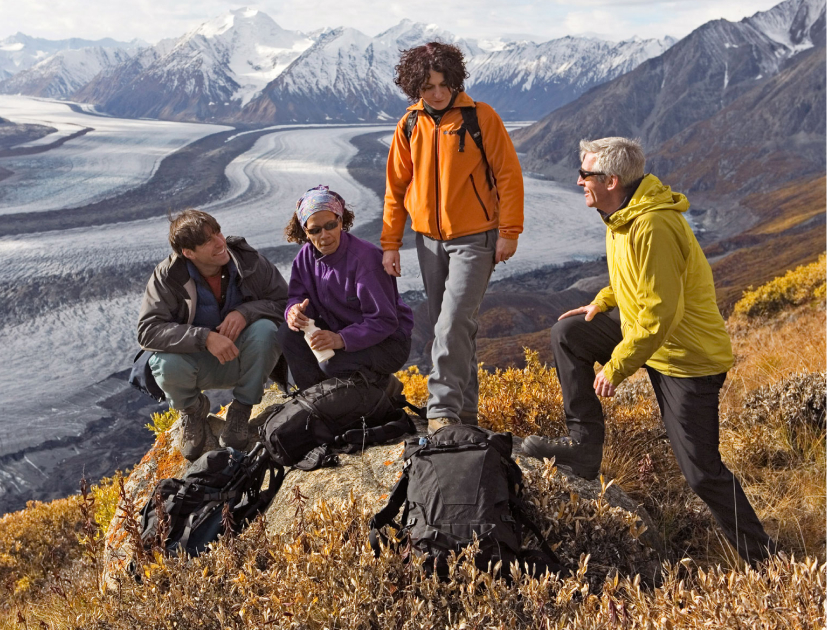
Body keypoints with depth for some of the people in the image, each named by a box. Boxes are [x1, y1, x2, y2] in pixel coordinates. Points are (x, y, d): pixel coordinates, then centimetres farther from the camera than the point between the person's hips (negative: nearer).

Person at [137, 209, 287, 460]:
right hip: (198, 362, -1)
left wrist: (246, 312, -29)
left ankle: (241, 409, -6)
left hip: (243, 361, 1)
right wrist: (205, 337, -38)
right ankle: (193, 409, 6)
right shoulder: (168, 276, -16)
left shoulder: (248, 260, -13)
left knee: (264, 329, -30)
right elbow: (148, 330, -24)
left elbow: (284, 301, -9)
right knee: (166, 364, -33)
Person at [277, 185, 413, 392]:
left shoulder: (365, 257, -23)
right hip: (339, 331, 6)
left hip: (389, 341, -6)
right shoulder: (307, 256, -3)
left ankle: (385, 386, -2)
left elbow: (384, 321, -25)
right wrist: (294, 310, -27)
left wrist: (342, 339, -40)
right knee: (289, 334, -15)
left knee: (332, 362, -32)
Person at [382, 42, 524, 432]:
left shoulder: (481, 118, -7)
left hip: (474, 238, -5)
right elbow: (397, 187, 10)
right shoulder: (410, 126, 5)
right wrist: (390, 243, 7)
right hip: (429, 239, 5)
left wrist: (509, 232, -9)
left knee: (454, 323, -15)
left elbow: (508, 175, -5)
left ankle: (443, 411, -8)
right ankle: (464, 410, 22)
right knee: (447, 326, 10)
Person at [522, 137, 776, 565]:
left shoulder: (652, 227, -28)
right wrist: (602, 302, 7)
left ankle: (760, 557, 15)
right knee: (567, 334, 7)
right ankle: (585, 444, 13)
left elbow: (660, 313, -29)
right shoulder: (624, 214, 3)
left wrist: (616, 368, -21)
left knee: (701, 470, -4)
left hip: (688, 356, -9)